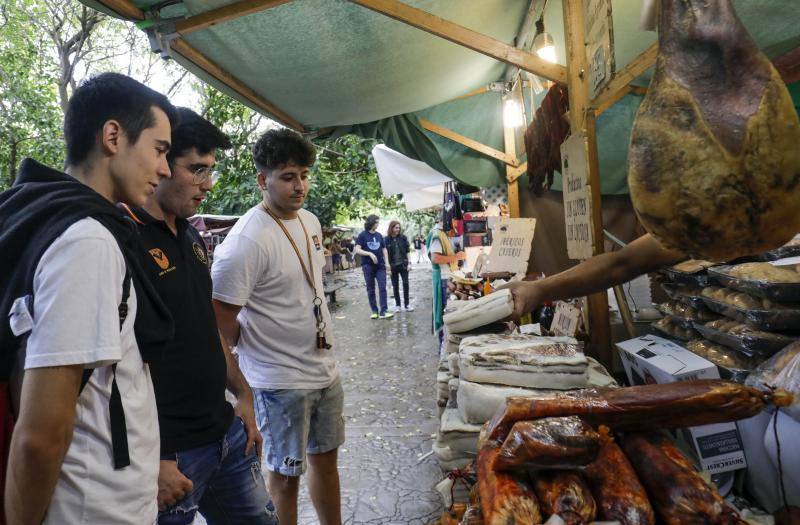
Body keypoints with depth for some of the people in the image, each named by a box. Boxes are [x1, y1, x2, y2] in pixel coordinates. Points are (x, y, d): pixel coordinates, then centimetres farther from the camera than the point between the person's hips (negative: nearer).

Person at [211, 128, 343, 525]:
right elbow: (221, 322, -21)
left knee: (325, 458, 22)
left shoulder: (310, 220, 4)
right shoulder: (247, 240, -22)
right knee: (285, 476, 10)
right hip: (281, 381, -8)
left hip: (324, 368, 8)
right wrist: (242, 386, -9)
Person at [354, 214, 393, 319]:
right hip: (368, 266, -3)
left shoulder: (379, 235, 9)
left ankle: (383, 311, -8)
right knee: (370, 290, 5)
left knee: (382, 288, -6)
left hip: (380, 266, 3)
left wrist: (387, 262, 4)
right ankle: (374, 311, 15)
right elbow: (357, 250, -8)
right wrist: (370, 254, -21)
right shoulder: (362, 235, -2)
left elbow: (384, 249, 14)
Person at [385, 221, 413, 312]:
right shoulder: (387, 240, -4)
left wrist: (409, 263, -1)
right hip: (393, 266, -1)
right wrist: (387, 266, -6)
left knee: (406, 283, -2)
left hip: (403, 264, 1)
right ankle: (397, 305, 18)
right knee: (395, 286, 7)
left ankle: (406, 304, 9)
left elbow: (407, 251, 4)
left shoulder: (403, 238, 1)